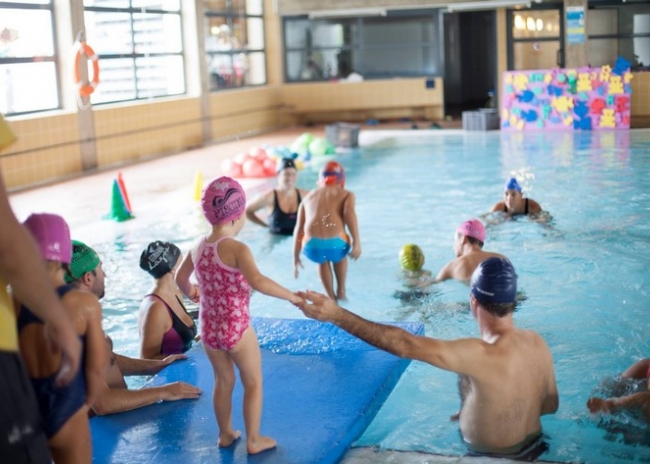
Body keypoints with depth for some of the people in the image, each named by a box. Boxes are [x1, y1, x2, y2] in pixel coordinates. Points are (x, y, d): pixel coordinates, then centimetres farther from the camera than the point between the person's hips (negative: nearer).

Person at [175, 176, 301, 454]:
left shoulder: (198, 247, 2)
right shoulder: (237, 249, -21)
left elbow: (180, 278, 18)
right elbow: (257, 281, -36)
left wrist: (191, 293, 38)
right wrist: (291, 296, -27)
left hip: (209, 330, 6)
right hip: (236, 328, -6)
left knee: (224, 381, 24)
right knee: (253, 382, 13)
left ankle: (225, 434, 36)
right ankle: (254, 440, 21)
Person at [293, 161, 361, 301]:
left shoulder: (309, 196, 28)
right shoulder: (346, 194, 20)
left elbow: (299, 229, 25)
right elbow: (349, 212, -2)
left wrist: (296, 257, 33)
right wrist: (356, 242, -8)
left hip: (312, 246, 2)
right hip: (336, 243, -1)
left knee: (322, 261, 39)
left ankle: (332, 298, 37)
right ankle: (341, 291, 43)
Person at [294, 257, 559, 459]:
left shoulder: (481, 355, -34)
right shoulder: (537, 343, -11)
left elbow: (406, 345, -40)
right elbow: (550, 405, 2)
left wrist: (337, 315, -42)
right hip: (533, 447, 7)